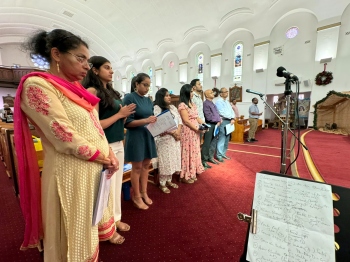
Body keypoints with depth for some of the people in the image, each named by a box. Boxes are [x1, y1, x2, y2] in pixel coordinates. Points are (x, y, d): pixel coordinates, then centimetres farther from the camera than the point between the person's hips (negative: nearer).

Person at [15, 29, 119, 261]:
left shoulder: (76, 90, 12)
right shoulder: (37, 85, -13)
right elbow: (66, 139, -22)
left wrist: (110, 155, -4)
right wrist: (105, 159, -12)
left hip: (96, 169, 8)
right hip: (71, 173, -8)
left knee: (91, 223, 26)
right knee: (75, 234, 14)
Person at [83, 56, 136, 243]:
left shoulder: (110, 91, 13)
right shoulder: (92, 91, -12)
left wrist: (125, 114, -3)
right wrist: (119, 114, -14)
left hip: (118, 144, 8)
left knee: (117, 183, 19)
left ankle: (115, 218, 40)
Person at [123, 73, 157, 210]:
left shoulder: (148, 100, 11)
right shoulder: (129, 98, -10)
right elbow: (127, 122, -16)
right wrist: (145, 121, -26)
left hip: (148, 135, 7)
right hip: (135, 136, -6)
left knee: (146, 165, 14)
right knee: (137, 167, 6)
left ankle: (144, 192, 32)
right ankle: (136, 196, 24)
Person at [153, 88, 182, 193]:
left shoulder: (173, 107, 14)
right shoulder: (156, 108, -8)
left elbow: (180, 120, 10)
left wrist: (178, 131, -9)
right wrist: (172, 132, -18)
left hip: (175, 138, 7)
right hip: (164, 139, -7)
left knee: (173, 159, 13)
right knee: (165, 161, 0)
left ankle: (169, 180, 30)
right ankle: (162, 184, 17)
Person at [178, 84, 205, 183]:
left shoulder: (192, 104, 14)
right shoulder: (182, 105, -12)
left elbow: (197, 118, 15)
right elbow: (186, 121, -18)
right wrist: (198, 129, -17)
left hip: (195, 132, 9)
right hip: (188, 132, -9)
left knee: (194, 152, 14)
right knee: (187, 153, 0)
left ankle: (192, 174, 28)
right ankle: (185, 176, 14)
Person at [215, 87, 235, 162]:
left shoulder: (227, 102, 20)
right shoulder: (219, 101, -6)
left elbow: (231, 111, 14)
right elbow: (222, 113, -16)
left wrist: (232, 118, -4)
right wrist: (231, 117, -4)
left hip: (229, 122, 8)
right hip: (223, 122, -8)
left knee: (226, 139, 10)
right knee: (221, 139, -9)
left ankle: (223, 153, 20)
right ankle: (219, 155, -1)